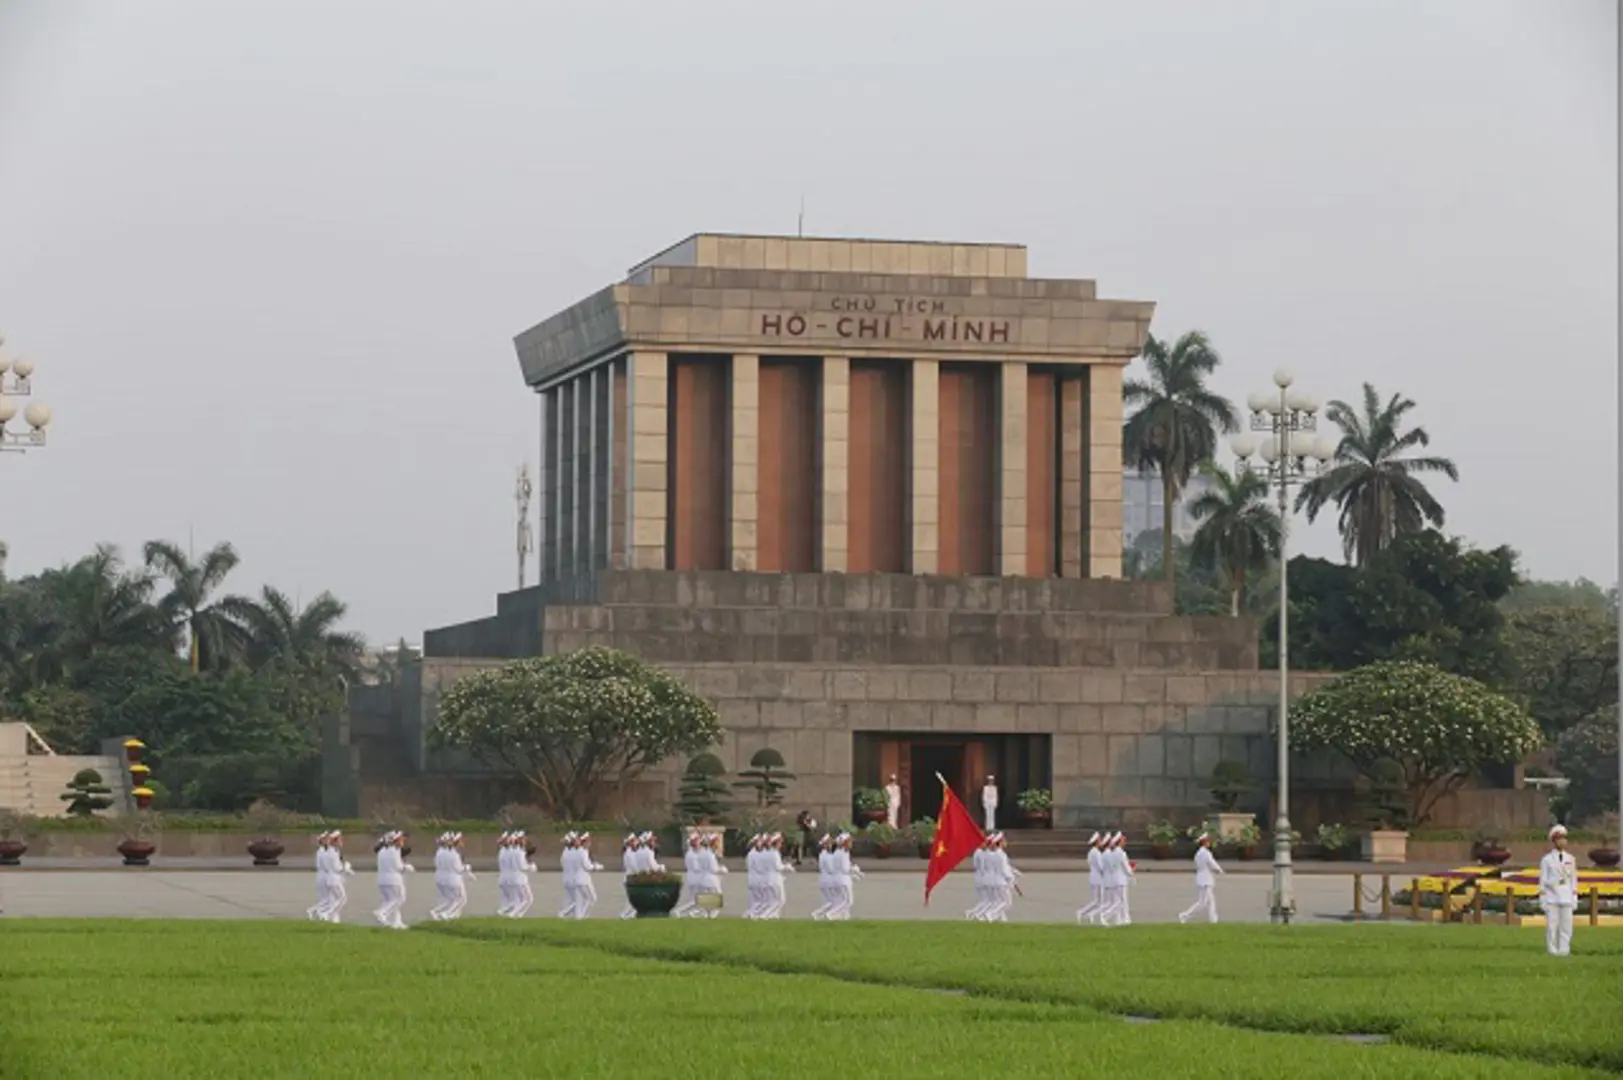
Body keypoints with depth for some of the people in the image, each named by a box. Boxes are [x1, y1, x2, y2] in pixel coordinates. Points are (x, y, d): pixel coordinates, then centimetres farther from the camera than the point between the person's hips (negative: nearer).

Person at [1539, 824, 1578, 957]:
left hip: (1567, 899, 3)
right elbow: (1543, 881, 1)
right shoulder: (1546, 860, 1)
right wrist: (1542, 901, -4)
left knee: (1566, 926, -1)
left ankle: (1564, 951, 4)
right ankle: (1552, 951, 0)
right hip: (1551, 899, -3)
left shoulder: (1570, 859, 10)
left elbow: (1574, 881, 12)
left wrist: (1574, 900, 6)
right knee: (1552, 926, -5)